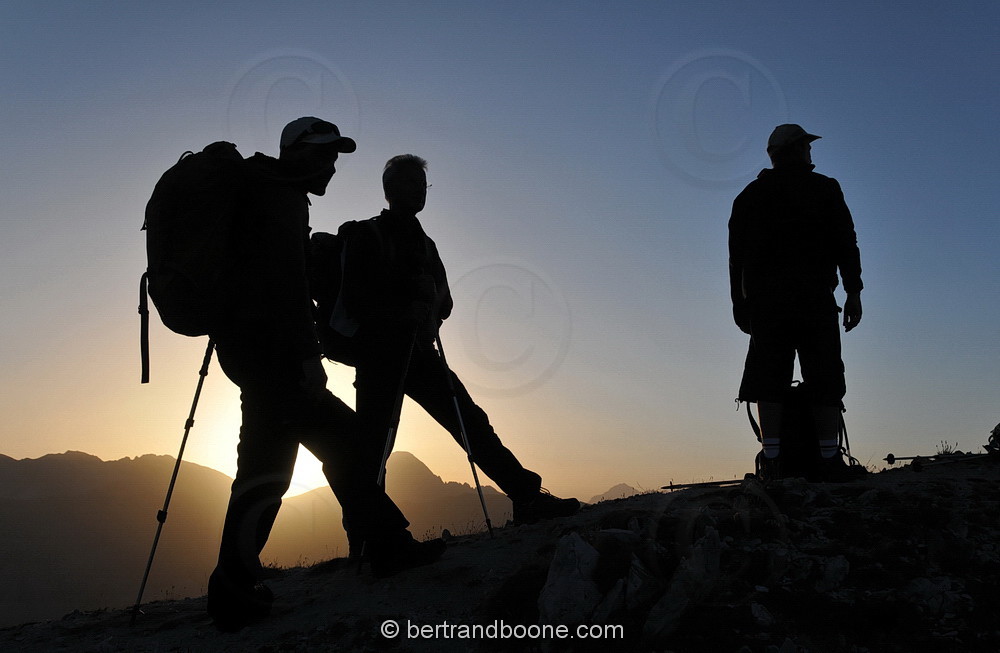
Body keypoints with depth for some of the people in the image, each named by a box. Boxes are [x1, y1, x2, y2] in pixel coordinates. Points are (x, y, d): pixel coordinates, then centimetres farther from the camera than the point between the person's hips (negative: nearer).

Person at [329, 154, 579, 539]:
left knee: (471, 420, -3)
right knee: (374, 440, -11)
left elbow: (443, 302, 17)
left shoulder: (424, 244, 23)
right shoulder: (366, 235, 5)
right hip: (378, 352, -5)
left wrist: (428, 312, -7)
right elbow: (354, 296, -7)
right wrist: (403, 313, -19)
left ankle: (527, 497, -6)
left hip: (418, 352, 6)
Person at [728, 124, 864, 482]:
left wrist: (739, 302, 13)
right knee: (824, 375, -2)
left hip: (764, 296, 2)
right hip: (814, 293, -2)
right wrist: (853, 291, 1)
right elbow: (845, 241, 3)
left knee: (768, 377, -5)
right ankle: (829, 460, -8)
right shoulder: (824, 188, 13)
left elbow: (737, 253, 13)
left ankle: (772, 460, -13)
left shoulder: (750, 195, 19)